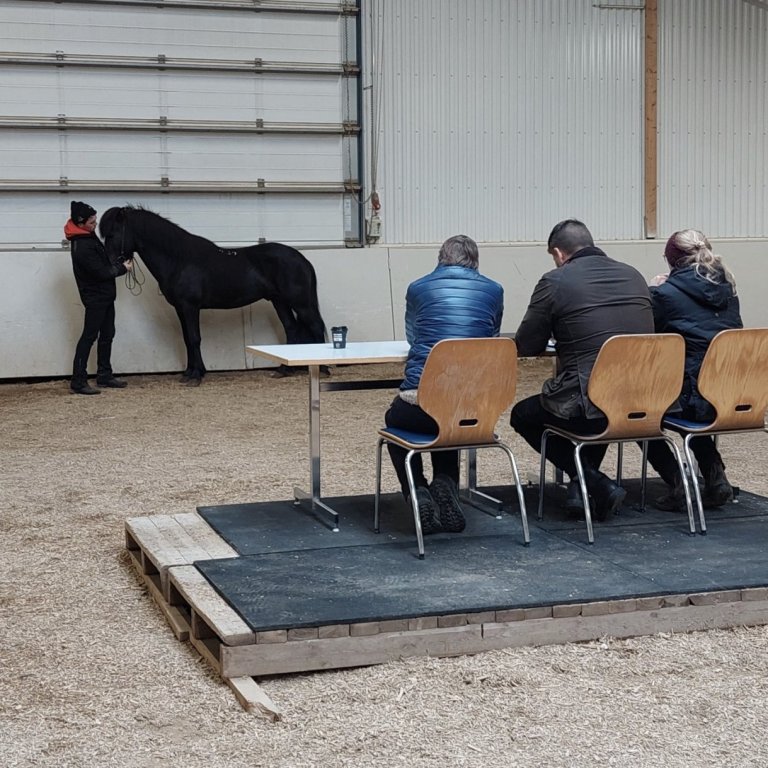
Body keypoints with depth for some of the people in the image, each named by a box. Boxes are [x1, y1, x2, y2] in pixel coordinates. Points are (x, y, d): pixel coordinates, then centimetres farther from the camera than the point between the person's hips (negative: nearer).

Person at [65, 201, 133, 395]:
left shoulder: (88, 236, 5)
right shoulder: (82, 247, -25)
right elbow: (102, 272, -23)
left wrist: (119, 261, 3)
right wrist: (123, 268, -9)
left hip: (105, 295, 10)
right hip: (95, 297, -10)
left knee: (107, 335, 14)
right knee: (89, 336, -8)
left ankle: (104, 375, 23)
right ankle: (78, 381, -6)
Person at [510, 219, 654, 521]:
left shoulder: (555, 282, -5)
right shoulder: (634, 276, 11)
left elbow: (526, 346, 2)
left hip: (588, 409, -6)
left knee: (522, 415, 23)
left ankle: (597, 484, 8)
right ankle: (583, 483, 28)